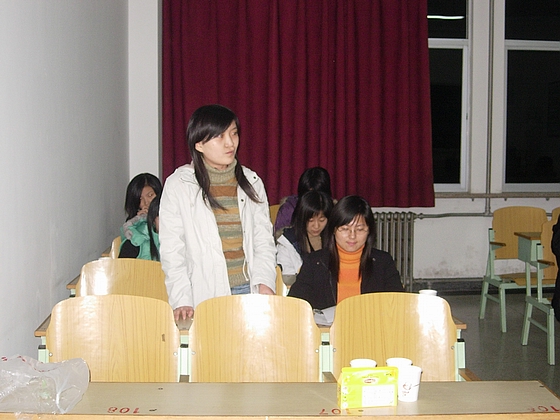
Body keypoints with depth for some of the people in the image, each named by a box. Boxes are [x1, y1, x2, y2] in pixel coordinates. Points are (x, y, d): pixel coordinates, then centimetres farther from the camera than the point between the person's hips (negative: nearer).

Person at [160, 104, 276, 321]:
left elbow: (264, 241, 10)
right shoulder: (178, 185, 2)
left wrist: (264, 283, -7)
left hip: (249, 291, 3)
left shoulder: (252, 183, 13)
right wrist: (182, 301, -12)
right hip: (204, 295, -2)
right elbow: (171, 250, -1)